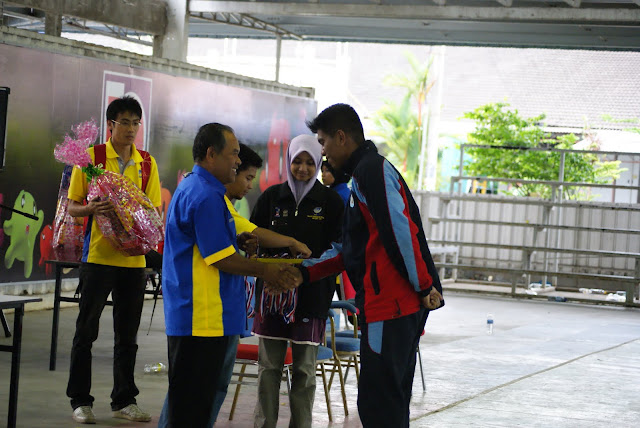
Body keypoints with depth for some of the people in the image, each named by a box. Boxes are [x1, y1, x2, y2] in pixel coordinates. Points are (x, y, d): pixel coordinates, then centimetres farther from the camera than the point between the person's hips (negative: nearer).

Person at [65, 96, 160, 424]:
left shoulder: (147, 163, 10)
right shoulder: (91, 157, 0)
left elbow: (155, 209, 12)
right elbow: (71, 206, 1)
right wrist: (90, 208, -20)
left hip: (134, 258, 3)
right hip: (98, 255, -3)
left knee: (127, 333, 8)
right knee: (86, 330, 1)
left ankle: (124, 400, 17)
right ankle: (80, 400, 9)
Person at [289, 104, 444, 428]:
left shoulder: (372, 169, -10)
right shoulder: (366, 171, 23)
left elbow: (400, 230, -20)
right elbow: (348, 249, 25)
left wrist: (424, 286, -20)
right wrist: (305, 273, 18)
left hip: (390, 305, -10)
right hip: (405, 305, 10)